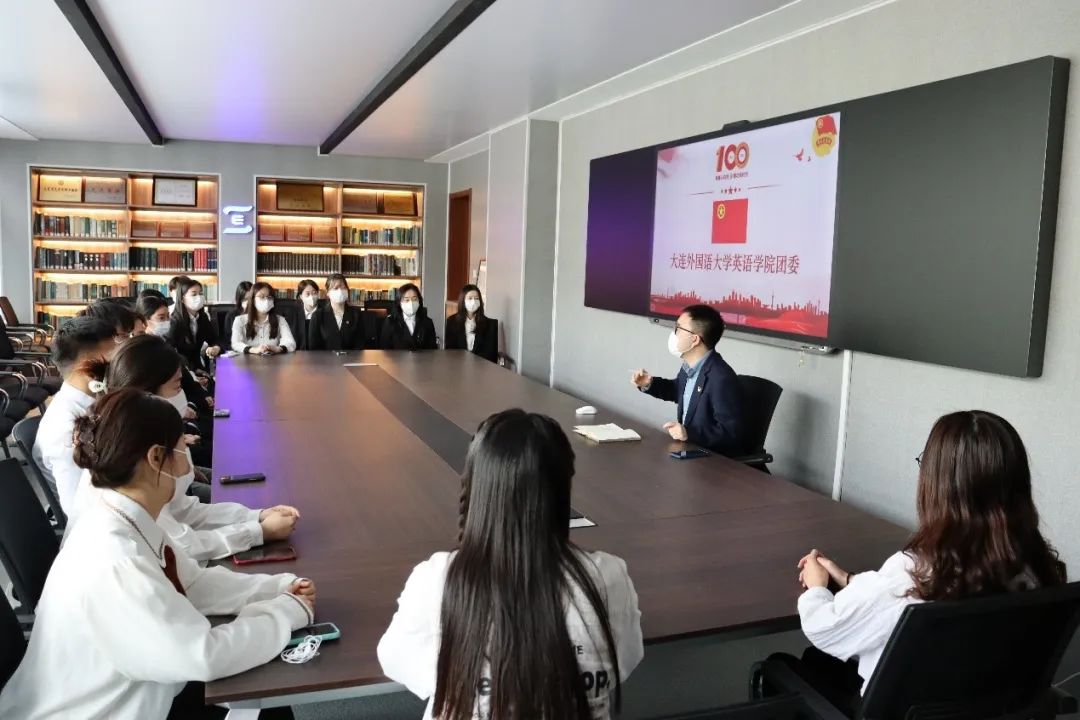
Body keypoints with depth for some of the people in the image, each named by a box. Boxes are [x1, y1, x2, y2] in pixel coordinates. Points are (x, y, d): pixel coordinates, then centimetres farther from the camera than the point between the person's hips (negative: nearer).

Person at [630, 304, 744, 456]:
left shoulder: (722, 379, -27)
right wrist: (649, 384, 7)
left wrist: (690, 433, -33)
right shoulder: (690, 366, 1)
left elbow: (731, 432, -26)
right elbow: (678, 390, 23)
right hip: (690, 447, 8)